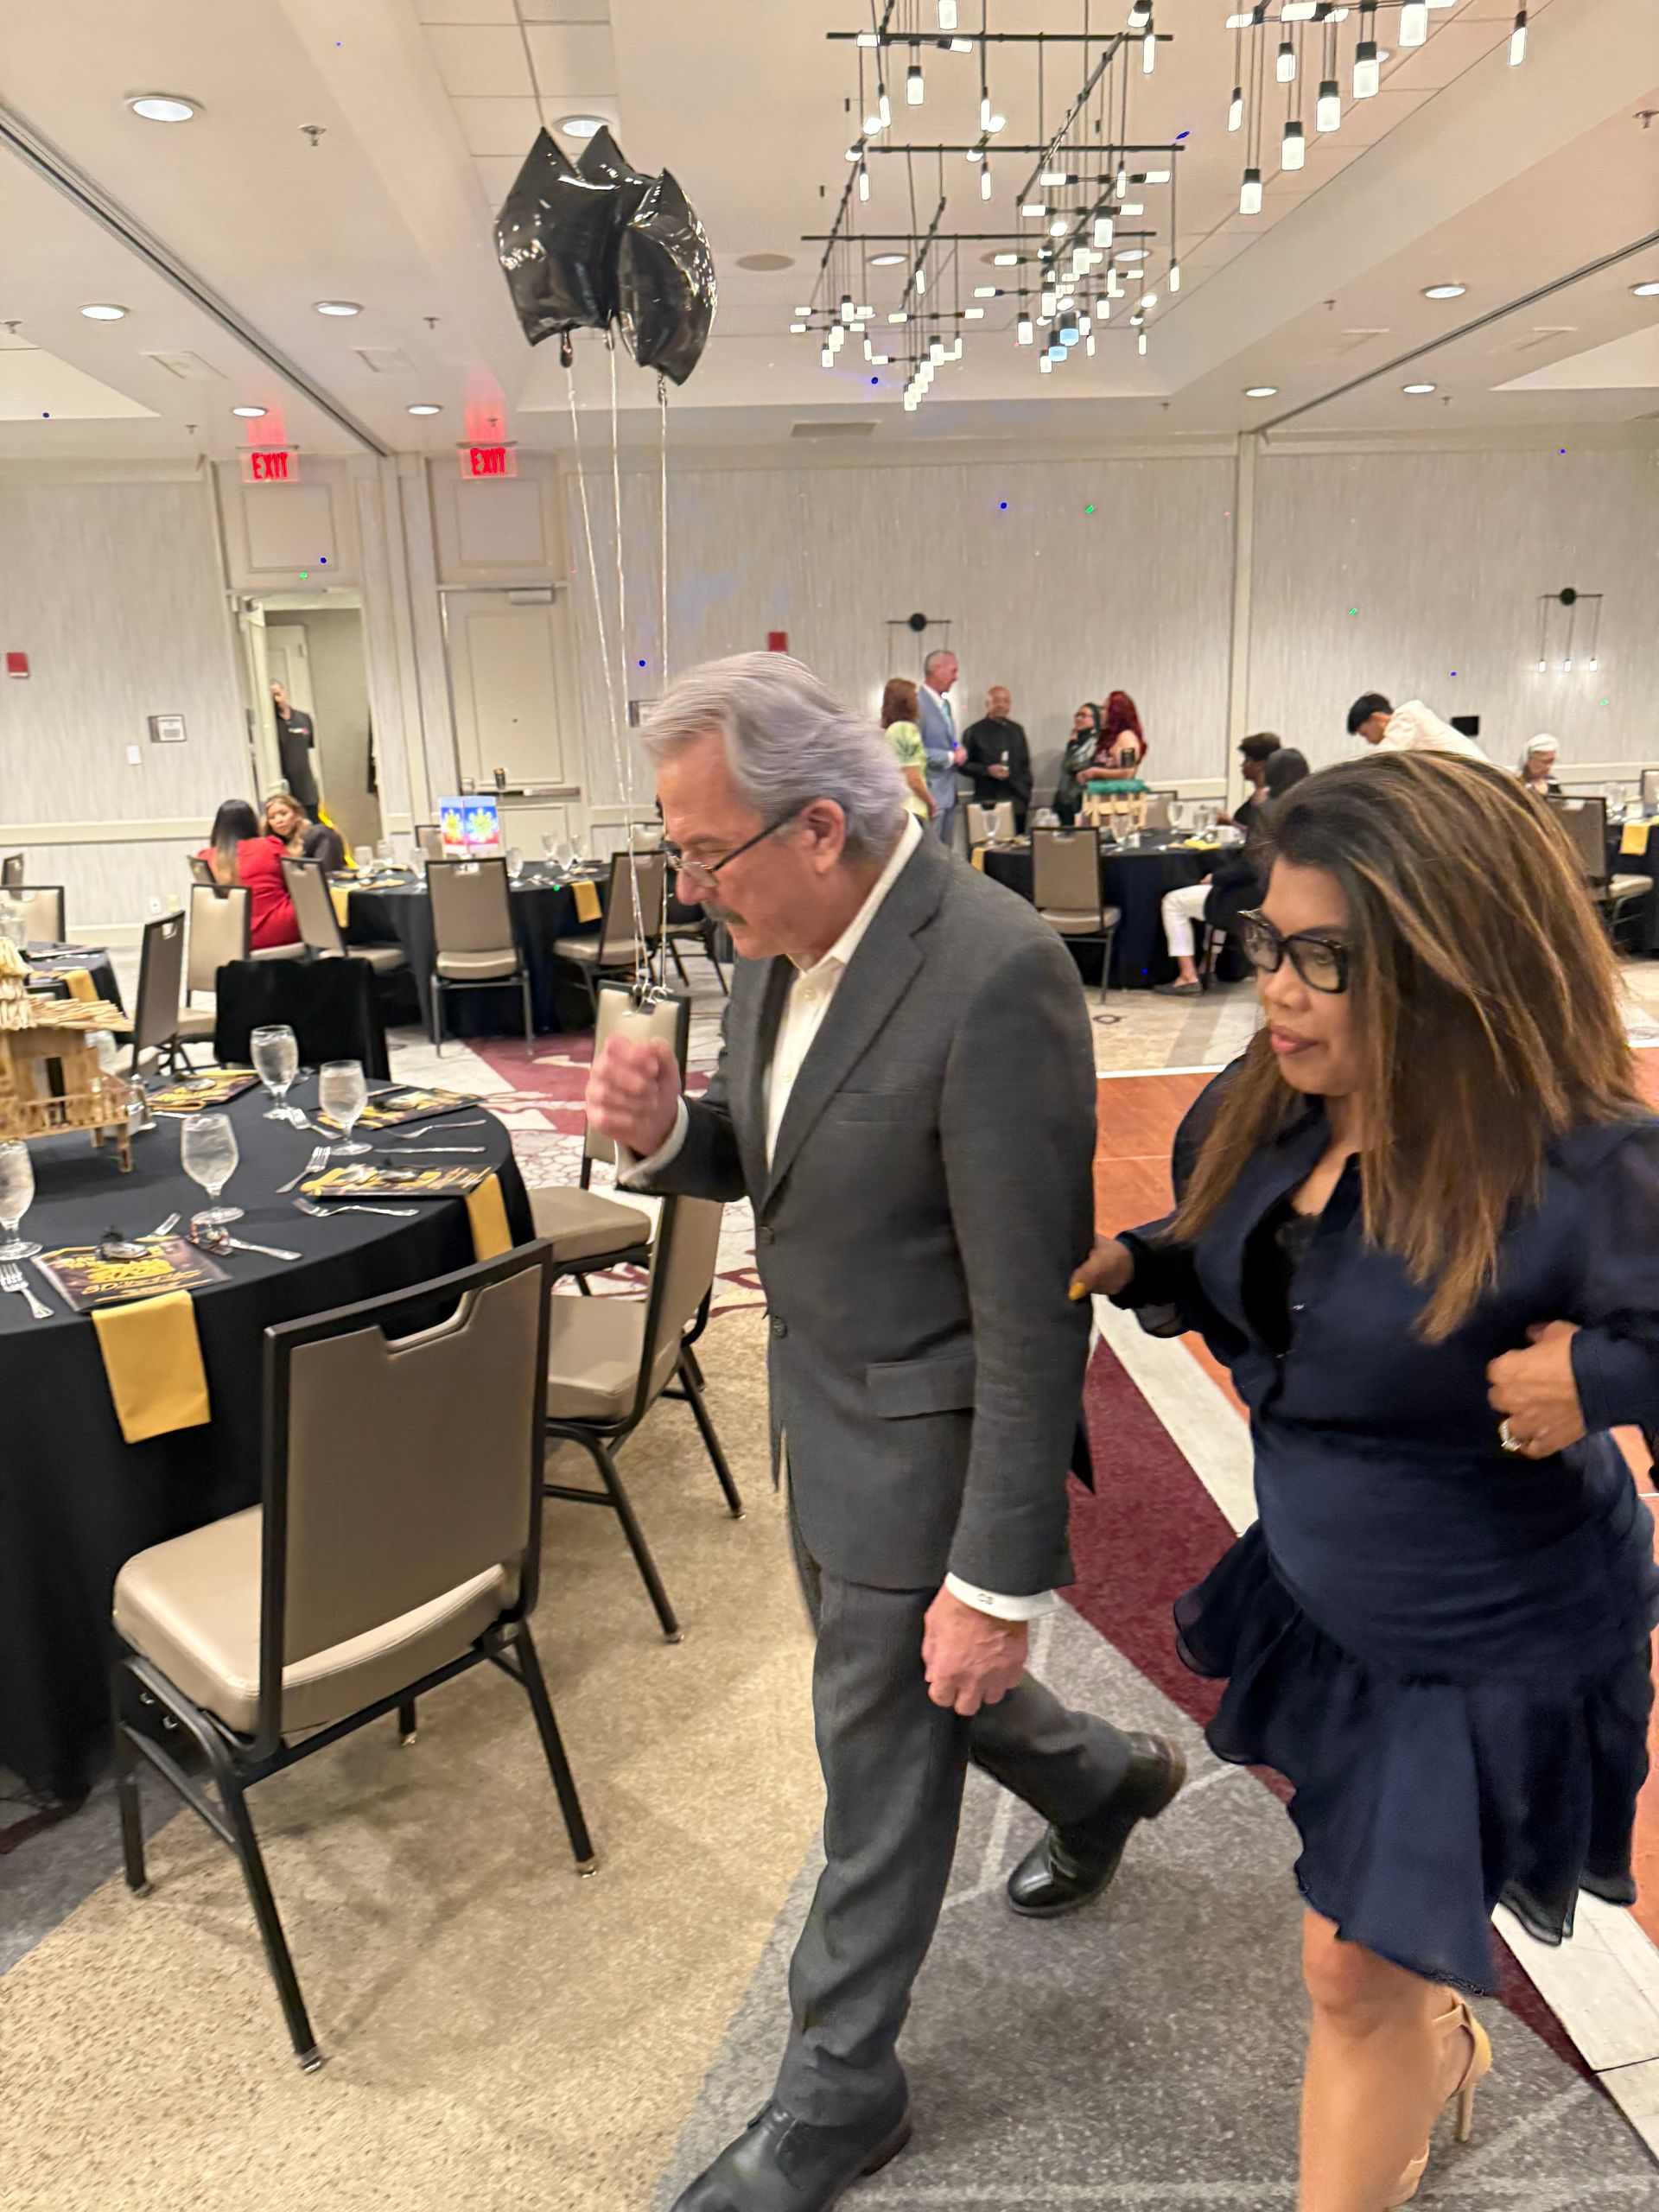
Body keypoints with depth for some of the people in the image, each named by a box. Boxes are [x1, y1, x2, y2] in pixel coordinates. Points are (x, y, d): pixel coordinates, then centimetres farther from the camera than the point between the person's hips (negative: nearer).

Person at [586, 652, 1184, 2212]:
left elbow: (1033, 1313, -25)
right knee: (890, 1672, 28)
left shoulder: (994, 976, -29)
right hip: (821, 1405, 8)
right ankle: (1102, 1782, 57)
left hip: (922, 1439, -8)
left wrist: (999, 1583, -19)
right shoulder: (784, 944, -3)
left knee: (877, 1764, 11)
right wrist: (662, 1130, -13)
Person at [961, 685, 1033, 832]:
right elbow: (964, 765, 1)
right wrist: (987, 770, -14)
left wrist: (1026, 792, 12)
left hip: (1016, 800, 4)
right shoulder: (975, 731, 3)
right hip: (988, 802, -4)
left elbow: (1025, 765, 22)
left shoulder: (1017, 730, 17)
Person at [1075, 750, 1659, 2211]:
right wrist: (1130, 1266, -10)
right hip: (1315, 1588, 7)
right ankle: (1441, 2045, 65)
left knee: (1357, 1976, 10)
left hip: (1484, 1653, -7)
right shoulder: (1261, 1115, -10)